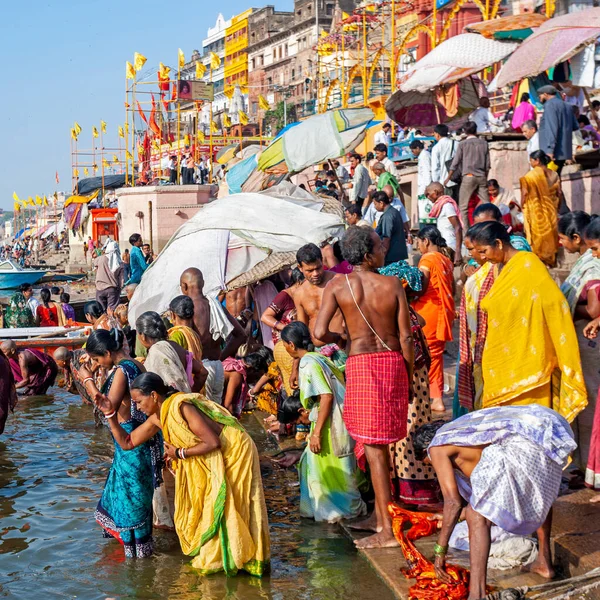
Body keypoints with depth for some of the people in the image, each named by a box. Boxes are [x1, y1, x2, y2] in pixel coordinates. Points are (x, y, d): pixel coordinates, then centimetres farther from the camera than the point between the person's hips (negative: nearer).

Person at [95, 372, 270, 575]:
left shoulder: (180, 407, -25)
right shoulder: (157, 418, 2)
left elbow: (213, 442, -27)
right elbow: (127, 442, 8)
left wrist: (180, 453, -17)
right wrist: (110, 414, -1)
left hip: (234, 452, -9)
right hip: (214, 459, 9)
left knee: (220, 507, -1)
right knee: (203, 505, 13)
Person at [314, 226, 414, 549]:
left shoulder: (337, 286, -4)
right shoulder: (392, 284, -2)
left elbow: (319, 332, -11)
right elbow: (406, 337, -2)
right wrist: (409, 377, 10)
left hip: (361, 363, -2)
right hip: (393, 362, 3)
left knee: (374, 447, -1)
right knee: (380, 443, 18)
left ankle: (387, 530, -2)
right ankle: (379, 515, 29)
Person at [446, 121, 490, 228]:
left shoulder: (463, 144, -1)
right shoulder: (484, 143, 8)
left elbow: (455, 163, 1)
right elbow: (487, 164, 10)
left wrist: (448, 178, 10)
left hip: (468, 176, -3)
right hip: (482, 177, 3)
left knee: (463, 207, 1)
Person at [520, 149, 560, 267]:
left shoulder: (531, 175, -13)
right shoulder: (554, 174, 3)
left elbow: (525, 193, -13)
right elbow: (559, 193, 5)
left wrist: (522, 205, 2)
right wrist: (556, 208, 15)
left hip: (535, 210, -5)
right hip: (551, 211, 5)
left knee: (537, 235, 4)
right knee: (550, 234, 15)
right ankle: (551, 259, 21)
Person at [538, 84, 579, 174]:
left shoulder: (550, 105, -8)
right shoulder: (567, 106, 17)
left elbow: (552, 127, -18)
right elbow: (575, 126, 18)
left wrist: (550, 149, -22)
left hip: (552, 153, -9)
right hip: (564, 150, 9)